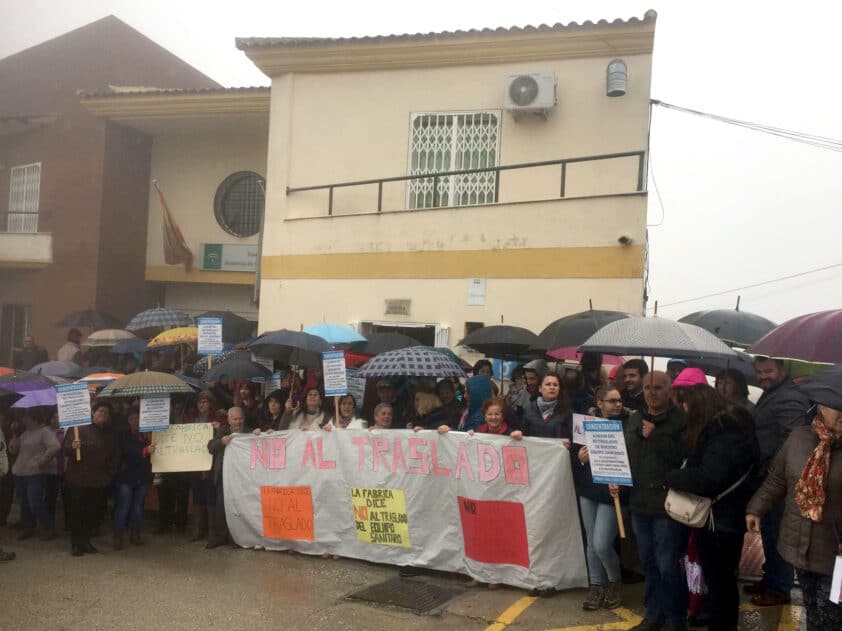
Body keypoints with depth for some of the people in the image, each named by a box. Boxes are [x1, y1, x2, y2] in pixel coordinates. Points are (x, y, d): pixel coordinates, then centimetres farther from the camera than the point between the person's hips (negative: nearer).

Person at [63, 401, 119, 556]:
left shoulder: (109, 434, 13)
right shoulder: (79, 428, -2)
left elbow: (113, 456, 18)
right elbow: (65, 449, -6)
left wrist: (111, 474, 7)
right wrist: (73, 447, -27)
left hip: (98, 481, 4)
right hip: (78, 479, -4)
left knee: (92, 513, 5)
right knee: (76, 512, 0)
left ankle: (86, 542, 16)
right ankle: (76, 544, 8)